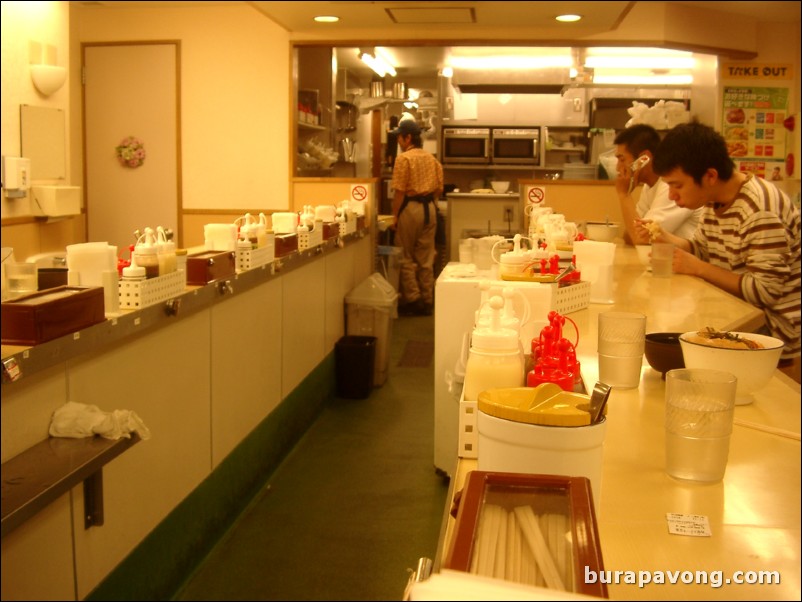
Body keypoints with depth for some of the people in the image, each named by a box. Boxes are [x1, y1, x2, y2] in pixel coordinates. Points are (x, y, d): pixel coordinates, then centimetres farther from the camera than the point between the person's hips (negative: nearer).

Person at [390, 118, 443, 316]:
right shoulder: (431, 158, 10)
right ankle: (427, 301, 14)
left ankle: (412, 300, 3)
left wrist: (395, 216, -7)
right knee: (426, 258, 10)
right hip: (429, 208, 6)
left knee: (406, 257, 4)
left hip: (410, 208, -6)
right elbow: (439, 188, 11)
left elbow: (399, 191, -14)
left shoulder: (403, 158, -10)